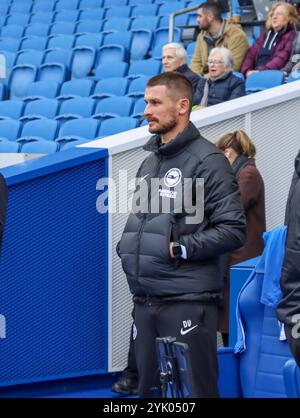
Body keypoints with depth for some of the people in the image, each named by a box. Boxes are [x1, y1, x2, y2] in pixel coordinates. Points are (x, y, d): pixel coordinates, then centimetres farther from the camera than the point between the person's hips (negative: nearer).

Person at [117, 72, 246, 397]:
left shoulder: (207, 160, -7)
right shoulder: (149, 162, 18)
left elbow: (233, 230, -13)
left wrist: (179, 249, -15)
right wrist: (128, 247, 9)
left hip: (187, 299, -8)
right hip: (145, 300, 8)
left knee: (194, 389, -4)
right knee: (149, 389, 12)